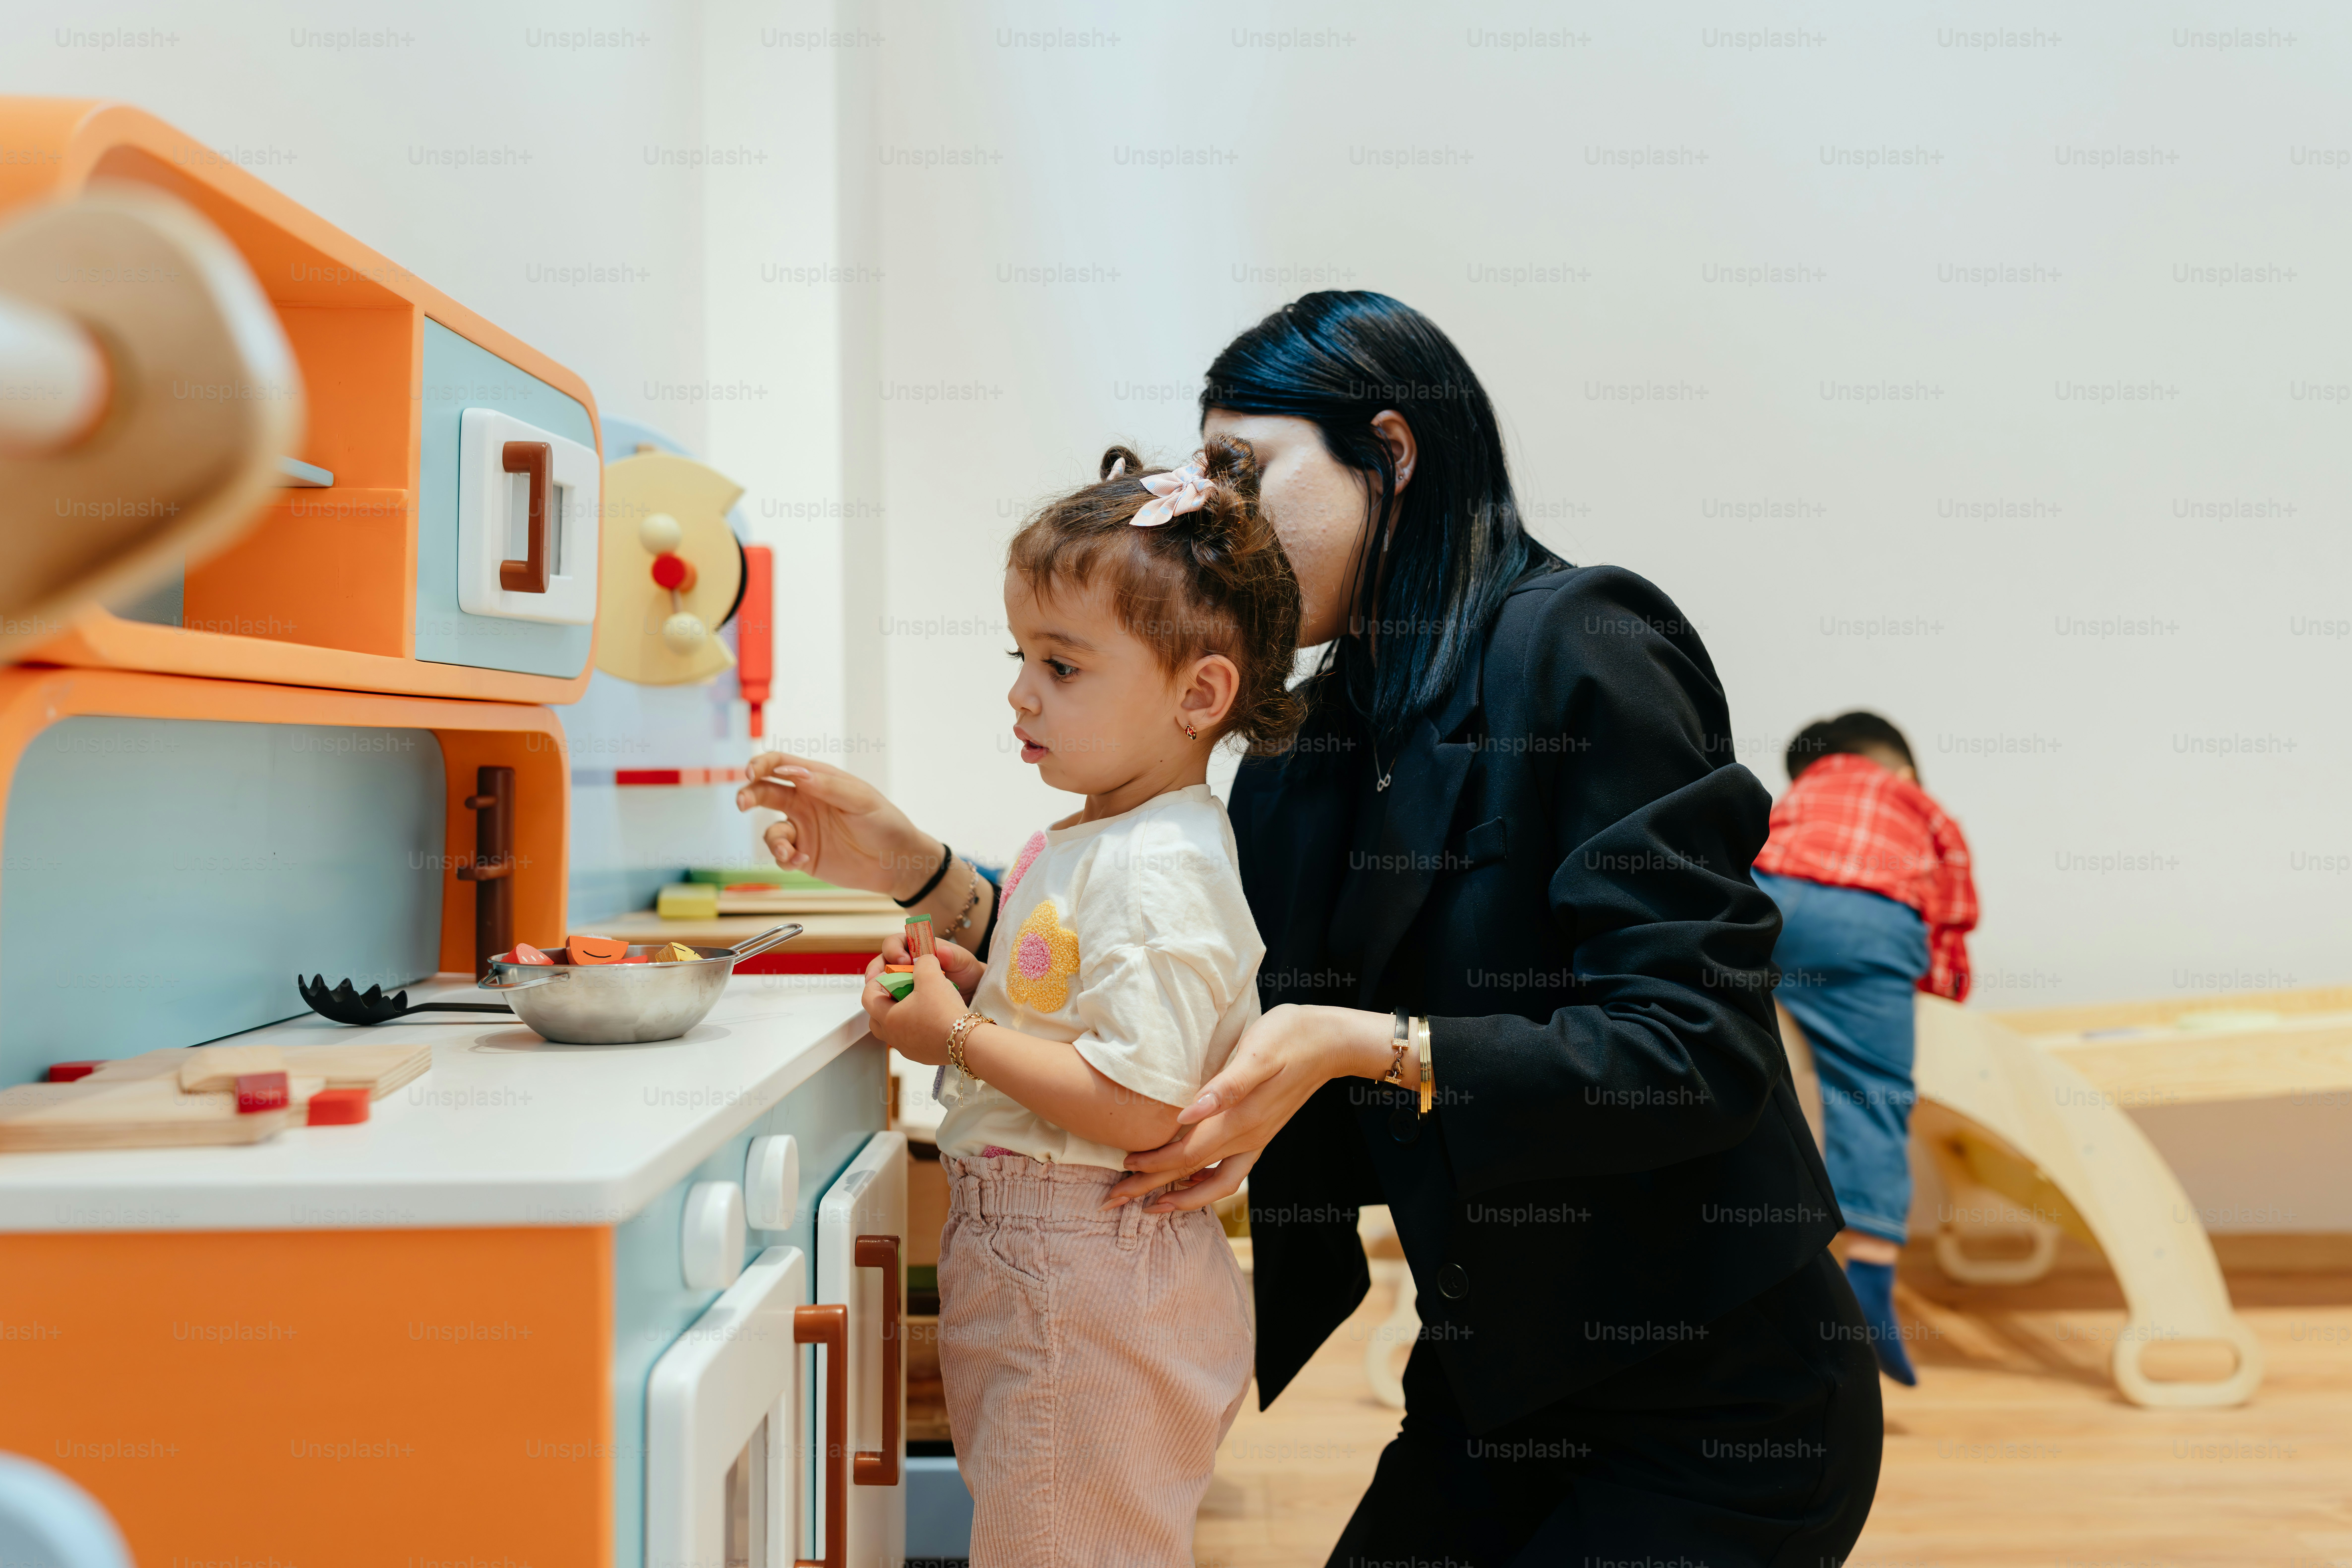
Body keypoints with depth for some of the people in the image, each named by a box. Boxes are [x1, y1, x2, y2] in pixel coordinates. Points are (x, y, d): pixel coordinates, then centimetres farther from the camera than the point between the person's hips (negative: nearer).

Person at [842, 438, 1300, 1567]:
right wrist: (977, 987, 6)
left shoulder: (1159, 871, -21)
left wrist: (957, 1038, -20)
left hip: (1087, 1282, -10)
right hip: (1033, 1262, 10)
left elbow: (1139, 1107, -27)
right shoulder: (1091, 840, 11)